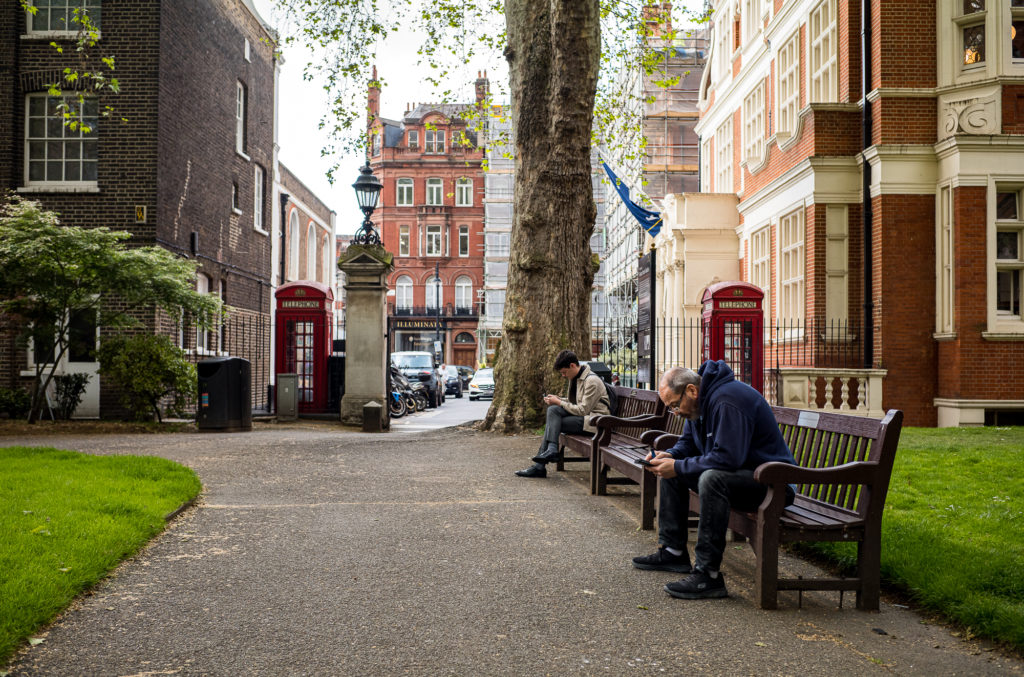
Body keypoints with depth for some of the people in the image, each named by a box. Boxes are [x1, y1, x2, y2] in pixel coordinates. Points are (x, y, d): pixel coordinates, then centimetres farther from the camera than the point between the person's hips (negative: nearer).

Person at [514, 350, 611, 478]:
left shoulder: (592, 381, -16)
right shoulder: (575, 378, 14)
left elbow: (583, 410, -18)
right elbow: (574, 402, 22)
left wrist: (558, 402, -12)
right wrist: (558, 399, 3)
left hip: (594, 420, -9)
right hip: (583, 415, 9)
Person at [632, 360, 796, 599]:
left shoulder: (727, 401, -25)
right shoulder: (700, 401, 7)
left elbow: (726, 458, -32)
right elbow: (688, 442, 20)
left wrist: (679, 467, -24)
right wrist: (670, 455, -3)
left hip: (770, 481, -11)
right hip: (741, 471, 11)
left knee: (712, 478, -37)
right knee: (670, 470, 11)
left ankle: (708, 575, -32)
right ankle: (673, 551, 13)